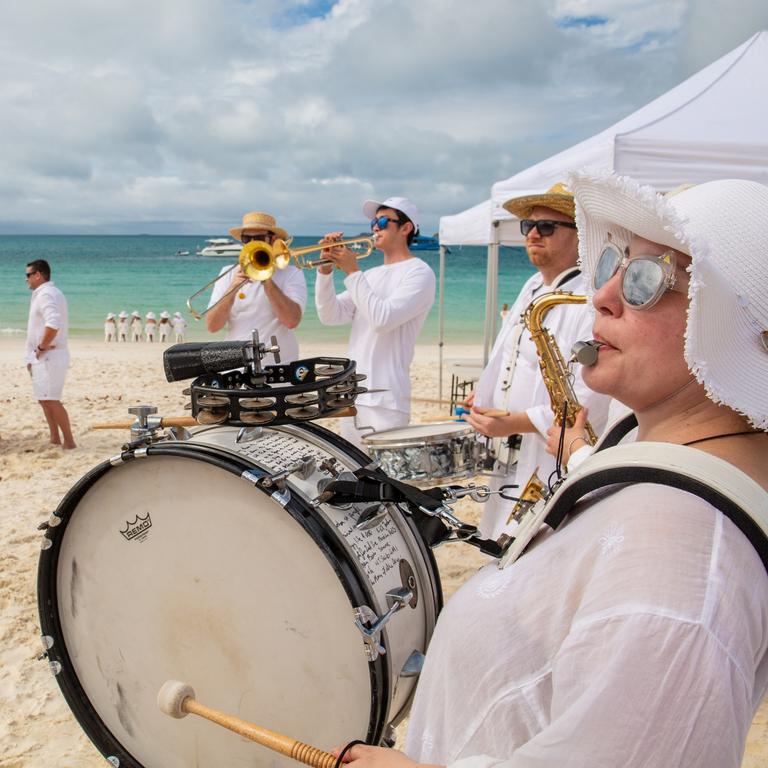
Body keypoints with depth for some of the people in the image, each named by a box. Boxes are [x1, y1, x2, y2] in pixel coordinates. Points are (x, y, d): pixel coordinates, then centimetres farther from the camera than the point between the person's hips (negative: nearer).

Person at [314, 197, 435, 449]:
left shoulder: (419, 273, -6)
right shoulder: (370, 275, 16)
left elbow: (383, 319, -20)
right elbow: (331, 316, 9)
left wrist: (352, 272, -14)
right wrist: (325, 270, -4)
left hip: (385, 401, -8)